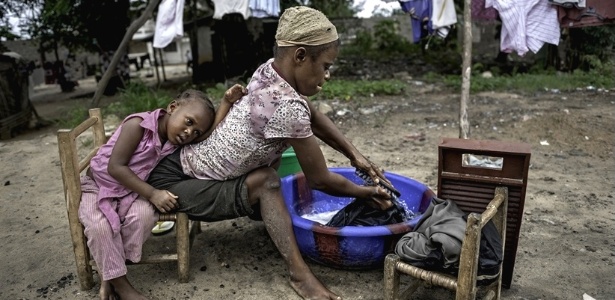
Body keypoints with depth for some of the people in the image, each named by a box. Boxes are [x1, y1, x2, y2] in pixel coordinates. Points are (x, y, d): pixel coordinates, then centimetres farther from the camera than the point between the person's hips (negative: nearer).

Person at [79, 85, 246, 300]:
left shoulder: (176, 141, -6)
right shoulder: (139, 124, -24)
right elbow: (115, 167, -27)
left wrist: (227, 102, -24)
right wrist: (152, 194, -29)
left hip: (131, 192, 4)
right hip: (99, 186, -4)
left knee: (144, 214, -27)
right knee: (100, 225, -31)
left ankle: (111, 273, -10)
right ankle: (119, 282, -12)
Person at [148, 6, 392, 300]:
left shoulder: (270, 69, -7)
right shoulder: (287, 107, -31)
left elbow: (313, 116, 10)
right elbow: (320, 180, -18)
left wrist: (355, 155, 6)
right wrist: (366, 193, -1)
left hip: (184, 160, 9)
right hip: (174, 184, -9)